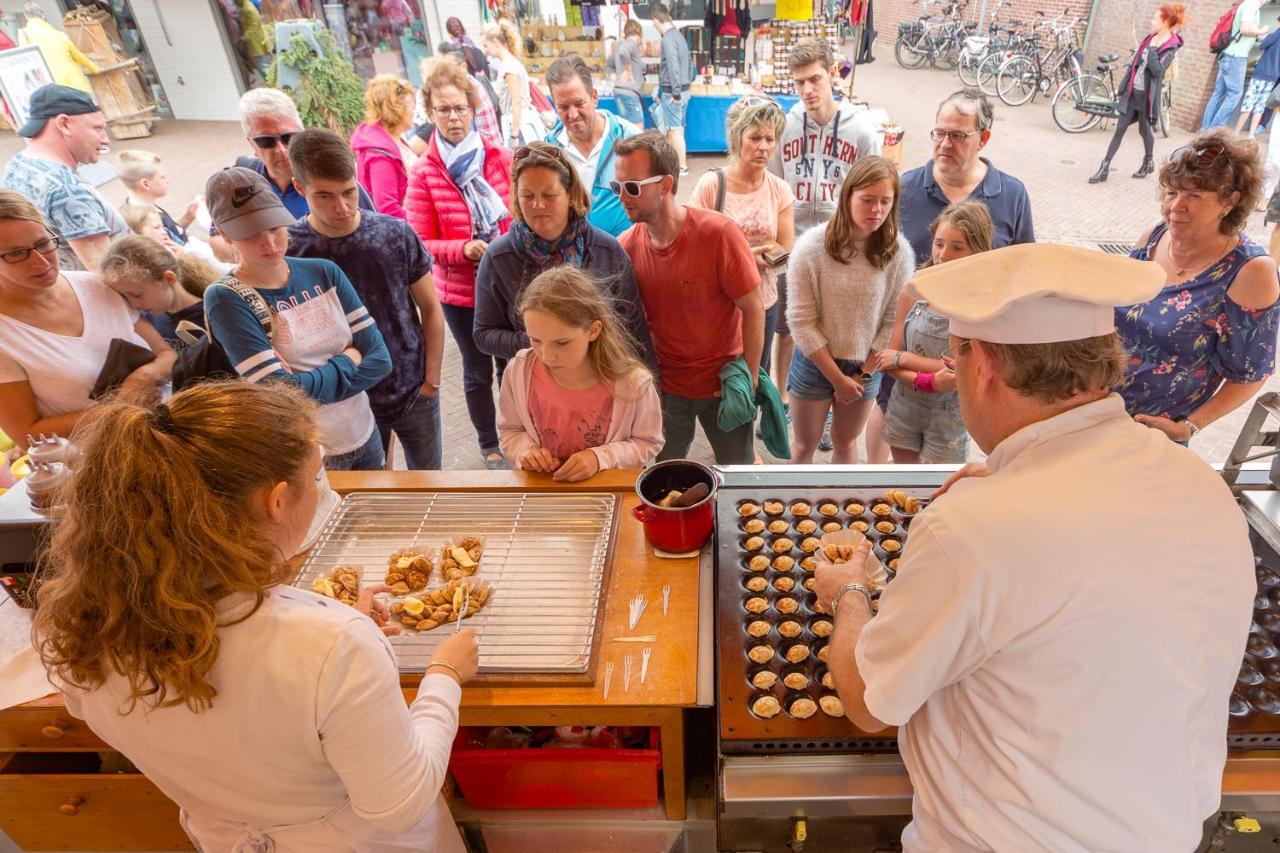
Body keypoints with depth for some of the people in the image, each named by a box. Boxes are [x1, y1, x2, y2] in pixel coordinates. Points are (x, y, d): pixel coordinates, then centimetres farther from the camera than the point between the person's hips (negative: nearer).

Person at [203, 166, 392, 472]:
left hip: (364, 437, 4)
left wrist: (312, 386, -18)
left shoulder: (324, 272, -3)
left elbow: (379, 358, -7)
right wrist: (346, 362, -11)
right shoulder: (226, 299, -15)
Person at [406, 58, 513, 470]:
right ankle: (488, 444, 35)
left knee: (512, 363, 14)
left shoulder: (501, 157, -4)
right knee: (478, 369, 14)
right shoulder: (423, 173, -9)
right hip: (460, 292, -1)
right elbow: (422, 243, -7)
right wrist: (464, 249, -23)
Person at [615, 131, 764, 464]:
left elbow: (753, 310, -15)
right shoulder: (626, 246, -10)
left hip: (723, 382, -3)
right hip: (663, 384, 3)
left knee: (738, 467, 17)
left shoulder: (719, 233, -21)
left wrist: (749, 380, -13)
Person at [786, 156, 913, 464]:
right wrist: (837, 377, -13)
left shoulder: (899, 252, -12)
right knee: (805, 445, 16)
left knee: (845, 442, 22)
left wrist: (862, 373, -7)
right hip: (815, 364, -2)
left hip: (866, 369, 2)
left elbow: (894, 322, -7)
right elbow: (801, 321, -17)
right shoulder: (812, 246, -19)